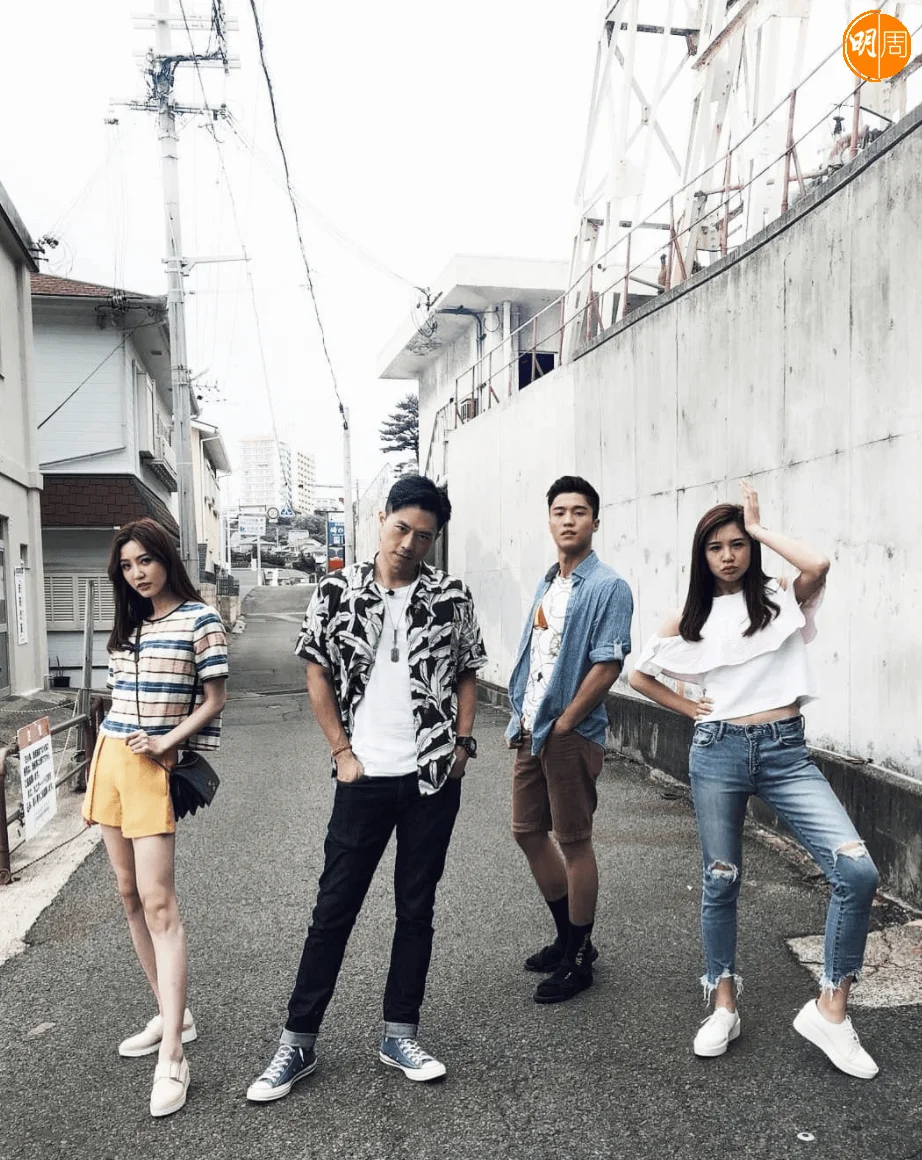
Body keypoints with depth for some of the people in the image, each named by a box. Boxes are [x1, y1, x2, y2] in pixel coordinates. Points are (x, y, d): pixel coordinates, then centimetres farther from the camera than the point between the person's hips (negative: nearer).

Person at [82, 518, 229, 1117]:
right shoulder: (129, 624, 14)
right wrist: (108, 755, 10)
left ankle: (172, 1058, -10)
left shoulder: (200, 619, -6)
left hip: (154, 765, -7)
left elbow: (214, 701, -7)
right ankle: (172, 1015, 23)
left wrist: (168, 742, -16)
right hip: (110, 758, 7)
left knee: (157, 901, -12)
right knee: (130, 893, 10)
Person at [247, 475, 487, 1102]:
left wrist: (463, 742, -2)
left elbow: (466, 673, 9)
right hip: (365, 776, -1)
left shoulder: (452, 596, 0)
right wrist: (342, 751, -3)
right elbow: (318, 672, 2)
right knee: (335, 907, 7)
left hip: (434, 775, 1)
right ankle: (298, 1042, 20)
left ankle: (400, 1034, 27)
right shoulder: (337, 590, -3)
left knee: (417, 907, 12)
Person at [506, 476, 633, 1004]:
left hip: (572, 735, -8)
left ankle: (579, 959, 20)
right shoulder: (547, 585, 12)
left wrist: (562, 725, -16)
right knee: (528, 831, 15)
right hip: (532, 731, 8)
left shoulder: (607, 587, -12)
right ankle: (568, 935, 33)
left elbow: (608, 665, -18)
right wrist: (520, 719, 9)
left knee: (574, 841, 3)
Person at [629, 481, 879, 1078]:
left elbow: (817, 565, -21)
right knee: (721, 882, 9)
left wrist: (759, 528, -7)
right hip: (718, 752, 1)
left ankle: (830, 1010, 0)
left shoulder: (783, 598, 3)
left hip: (785, 751, -1)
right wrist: (691, 709, 4)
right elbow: (640, 676, 16)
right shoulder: (692, 617, 7)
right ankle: (724, 1006, 28)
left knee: (858, 871, -15)